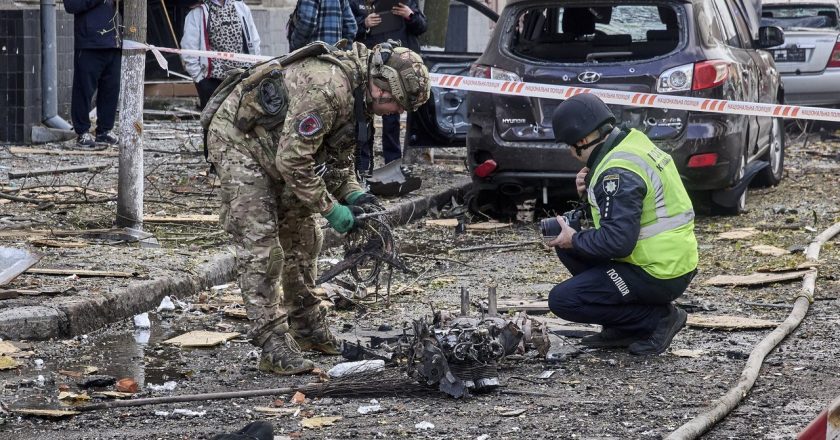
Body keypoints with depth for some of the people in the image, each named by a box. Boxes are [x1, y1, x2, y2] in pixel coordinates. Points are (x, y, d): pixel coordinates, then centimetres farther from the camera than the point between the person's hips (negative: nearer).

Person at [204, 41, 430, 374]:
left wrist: (353, 193, -5)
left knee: (303, 236, 14)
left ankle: (307, 328, 26)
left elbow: (338, 155, 12)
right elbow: (293, 161, -31)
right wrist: (330, 208, -23)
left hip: (274, 149, 10)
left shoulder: (357, 95, -1)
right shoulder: (327, 87, -33)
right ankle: (274, 347, -14)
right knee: (261, 246, -14)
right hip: (237, 141, -10)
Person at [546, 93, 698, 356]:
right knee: (567, 245, 15)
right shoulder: (631, 143, 9)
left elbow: (618, 240, -28)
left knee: (562, 300, -10)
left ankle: (657, 318, -4)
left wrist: (574, 241, -11)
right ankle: (623, 329, 12)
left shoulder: (618, 172, -22)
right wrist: (589, 190, 3)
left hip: (661, 275, -10)